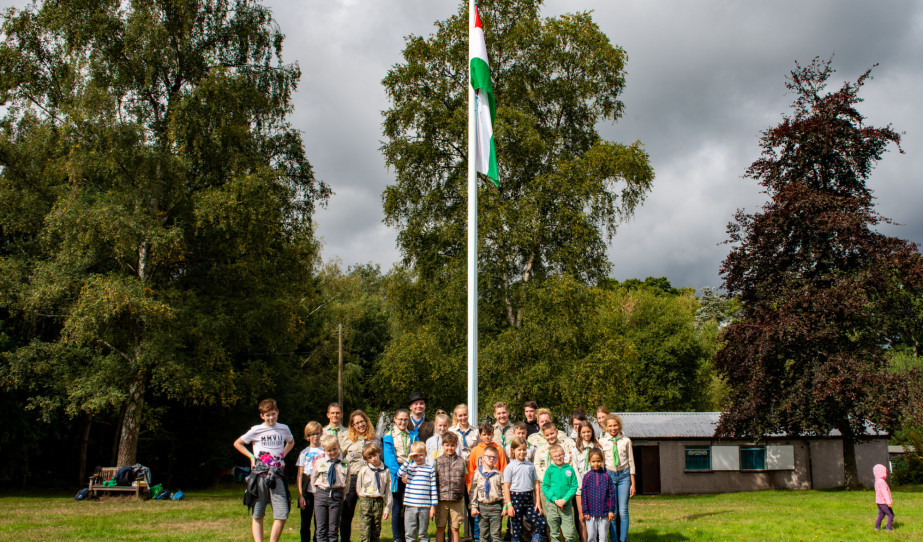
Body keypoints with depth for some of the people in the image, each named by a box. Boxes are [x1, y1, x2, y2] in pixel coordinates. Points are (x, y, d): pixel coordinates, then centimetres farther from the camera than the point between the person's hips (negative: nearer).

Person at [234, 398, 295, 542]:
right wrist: (251, 456, 4)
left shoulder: (284, 429, 10)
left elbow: (291, 442, 32)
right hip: (260, 476, -2)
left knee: (282, 514, -7)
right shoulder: (256, 430, 2)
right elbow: (237, 443, 13)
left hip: (277, 475, 2)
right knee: (257, 515, 1)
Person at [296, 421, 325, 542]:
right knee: (305, 523, 3)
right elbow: (299, 475, 5)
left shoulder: (325, 451, 7)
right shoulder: (304, 453, 7)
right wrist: (300, 495, -2)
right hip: (307, 492, 0)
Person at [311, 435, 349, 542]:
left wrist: (340, 493, 4)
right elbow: (313, 478, 14)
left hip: (337, 494, -1)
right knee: (321, 527, 1)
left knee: (334, 528, 4)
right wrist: (318, 492, 10)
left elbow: (347, 481, 9)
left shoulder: (344, 463, 1)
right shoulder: (319, 462, 3)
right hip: (321, 494, 1)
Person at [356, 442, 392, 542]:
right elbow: (358, 487, 8)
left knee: (376, 529, 9)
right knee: (364, 530, -5)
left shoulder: (386, 470, 2)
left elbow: (388, 490, 5)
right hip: (366, 501, -2)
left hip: (379, 501, 2)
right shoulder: (364, 470, -2)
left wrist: (387, 508, 4)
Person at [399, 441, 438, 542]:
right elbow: (399, 474, -15)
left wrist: (433, 506, 0)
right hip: (410, 506, 1)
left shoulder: (430, 470, 4)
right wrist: (408, 460, -16)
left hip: (425, 507, -1)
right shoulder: (409, 467, 6)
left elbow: (433, 489, 4)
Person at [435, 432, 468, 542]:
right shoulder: (437, 461, 6)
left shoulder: (461, 461, 7)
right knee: (440, 528, 4)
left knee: (455, 528, 4)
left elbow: (465, 480, 11)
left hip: (457, 500, 0)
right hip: (441, 499, 0)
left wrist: (461, 495, 3)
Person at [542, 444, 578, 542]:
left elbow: (574, 486, 3)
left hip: (566, 504, 0)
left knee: (570, 534, -3)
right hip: (552, 505, 0)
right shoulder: (550, 470, 2)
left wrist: (565, 499, -10)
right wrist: (555, 500, -11)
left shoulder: (570, 469, 4)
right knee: (554, 534, 6)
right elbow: (545, 487, 1)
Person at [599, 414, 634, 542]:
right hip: (609, 475, 0)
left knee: (623, 511, -2)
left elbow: (631, 461, 8)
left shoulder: (626, 441, 4)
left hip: (624, 475, 0)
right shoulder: (602, 441, 2)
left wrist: (633, 483, 6)